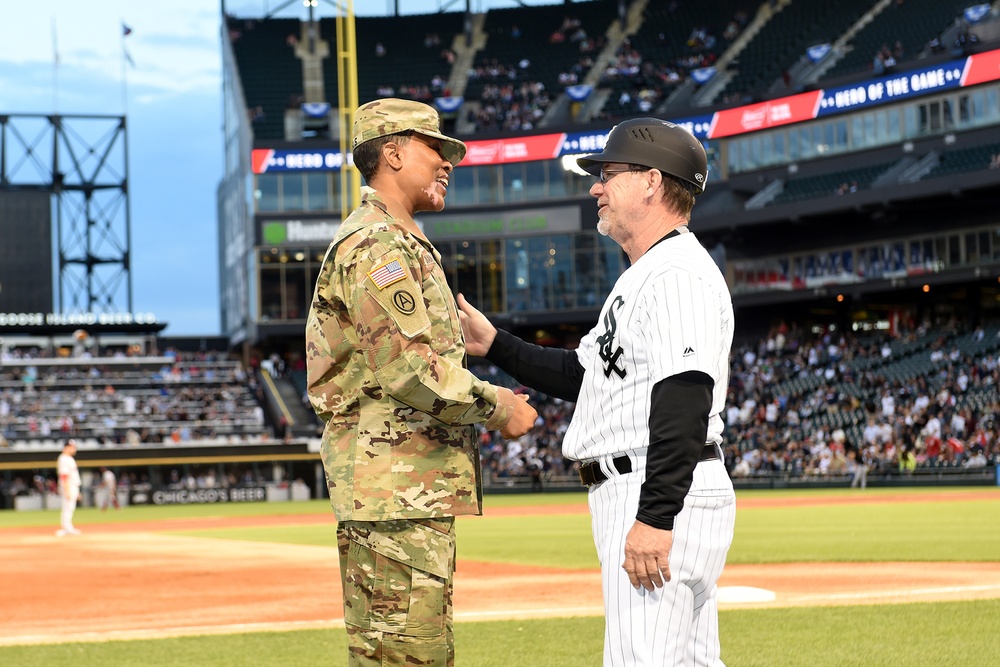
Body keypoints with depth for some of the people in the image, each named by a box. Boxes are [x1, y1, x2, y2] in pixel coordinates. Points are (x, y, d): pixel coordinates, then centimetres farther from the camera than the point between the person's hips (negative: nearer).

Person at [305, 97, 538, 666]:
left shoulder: (408, 246, 24)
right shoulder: (375, 245, -11)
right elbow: (410, 370, -19)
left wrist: (492, 400, 12)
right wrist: (498, 406, -9)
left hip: (423, 486, 11)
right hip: (392, 483, -11)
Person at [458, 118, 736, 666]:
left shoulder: (680, 274, -14)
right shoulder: (644, 277, 22)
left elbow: (685, 400, -24)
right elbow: (582, 373, 29)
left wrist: (655, 518, -29)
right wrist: (494, 344, 20)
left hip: (664, 497, -11)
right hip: (629, 497, 11)